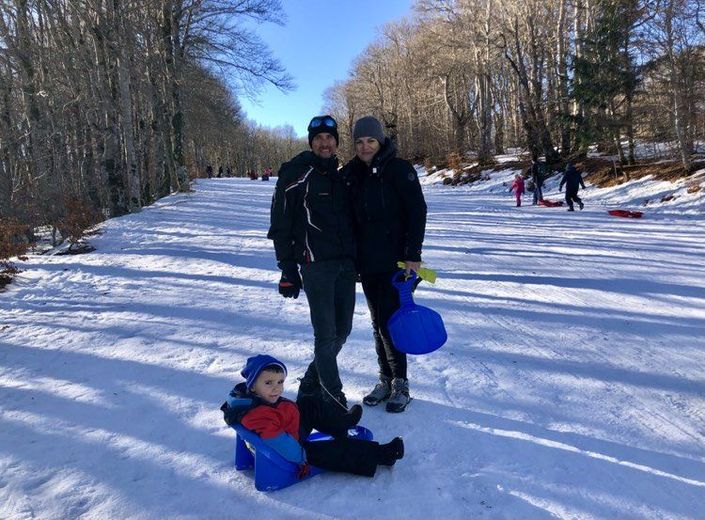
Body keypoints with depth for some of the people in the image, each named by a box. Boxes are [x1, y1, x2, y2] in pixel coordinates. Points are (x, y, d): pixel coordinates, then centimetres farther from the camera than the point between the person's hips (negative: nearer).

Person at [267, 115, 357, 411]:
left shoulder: (343, 177, 16)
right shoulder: (296, 174, -4)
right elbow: (280, 225, -7)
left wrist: (357, 261, 19)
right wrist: (288, 269, -11)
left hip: (346, 265, 7)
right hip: (315, 265, -7)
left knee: (342, 331, 11)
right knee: (326, 334, -5)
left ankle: (311, 383, 29)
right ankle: (334, 399, 8)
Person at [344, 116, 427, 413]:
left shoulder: (398, 169, -6)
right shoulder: (352, 173, 10)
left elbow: (417, 211, -11)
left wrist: (413, 255, -16)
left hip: (395, 260, -6)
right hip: (367, 262, 6)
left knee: (388, 322, -7)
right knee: (377, 322, 11)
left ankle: (400, 382, 10)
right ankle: (386, 379, 23)